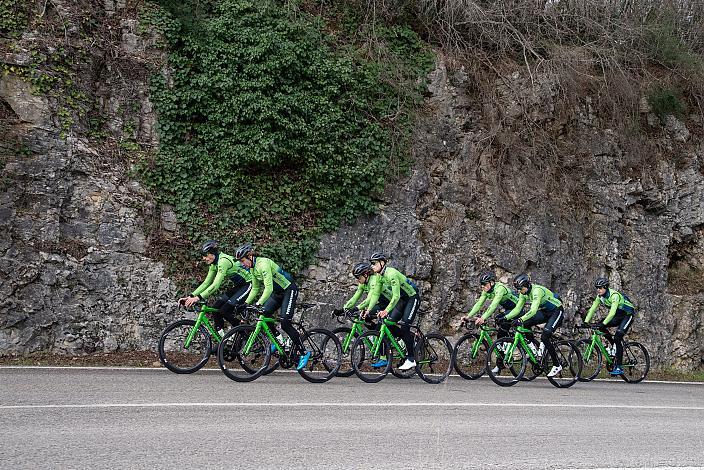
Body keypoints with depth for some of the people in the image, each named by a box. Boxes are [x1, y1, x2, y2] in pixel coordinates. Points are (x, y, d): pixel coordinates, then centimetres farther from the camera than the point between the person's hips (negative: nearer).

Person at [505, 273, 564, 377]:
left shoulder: (537, 291, -31)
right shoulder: (524, 293, -6)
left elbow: (533, 311, -42)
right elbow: (517, 309, -5)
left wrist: (520, 320, -52)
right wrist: (506, 318, -18)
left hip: (557, 311, -8)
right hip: (545, 312, 8)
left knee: (544, 337, -21)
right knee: (525, 324, -12)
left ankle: (557, 365, -9)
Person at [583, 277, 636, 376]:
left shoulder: (614, 295, -30)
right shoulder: (599, 296, -7)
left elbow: (612, 312, -40)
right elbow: (592, 309, -9)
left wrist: (604, 324, -49)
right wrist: (586, 322, -21)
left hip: (628, 315, -8)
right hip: (618, 316, 8)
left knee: (617, 338, -20)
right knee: (600, 327, -14)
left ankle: (619, 367, -18)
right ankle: (614, 346, 6)